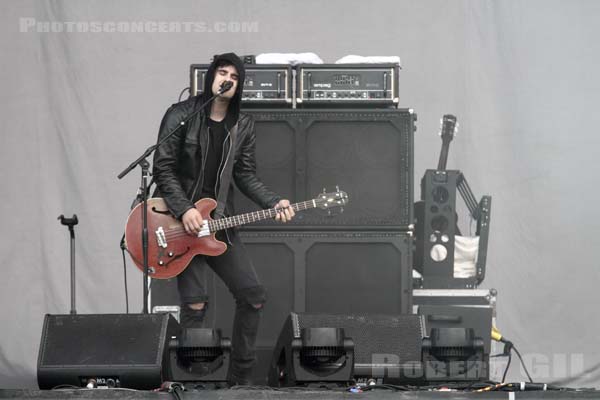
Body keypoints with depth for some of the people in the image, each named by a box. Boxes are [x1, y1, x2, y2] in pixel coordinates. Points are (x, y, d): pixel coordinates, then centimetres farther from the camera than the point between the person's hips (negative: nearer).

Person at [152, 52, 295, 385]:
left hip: (219, 221, 5)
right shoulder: (181, 115, -7)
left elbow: (245, 175, 8)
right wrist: (184, 210, -19)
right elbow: (163, 168, -9)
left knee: (253, 295, -1)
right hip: (179, 220, -5)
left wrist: (274, 203, -9)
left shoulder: (243, 126, 8)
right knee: (195, 304, -13)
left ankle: (239, 378, 9)